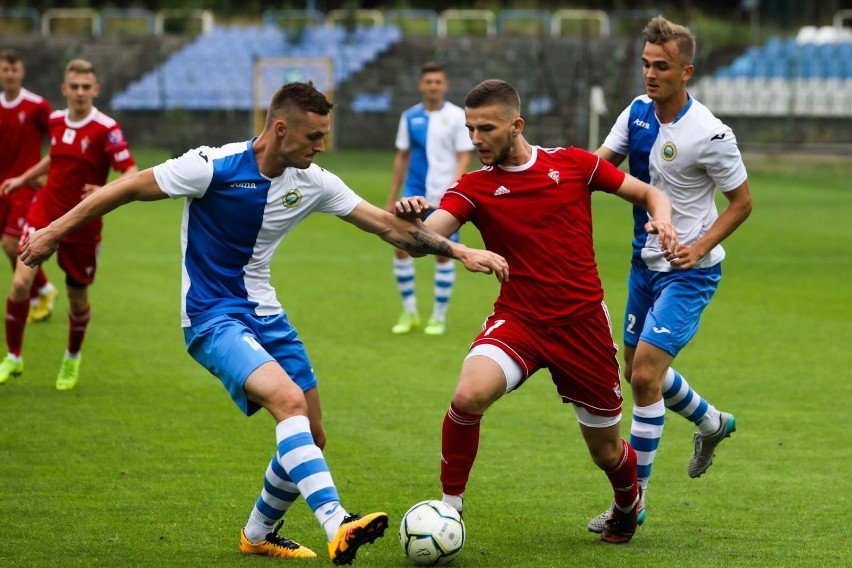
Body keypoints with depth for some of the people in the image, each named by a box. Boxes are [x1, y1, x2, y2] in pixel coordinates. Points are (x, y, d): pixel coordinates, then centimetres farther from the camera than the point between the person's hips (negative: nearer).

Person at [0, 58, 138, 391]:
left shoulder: (106, 129, -15)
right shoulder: (56, 121, 2)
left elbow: (131, 174, -21)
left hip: (81, 224, -3)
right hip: (44, 213, 3)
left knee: (78, 298, 10)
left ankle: (72, 359, 38)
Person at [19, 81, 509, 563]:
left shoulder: (312, 182, -2)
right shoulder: (214, 167, -19)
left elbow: (386, 225, 5)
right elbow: (127, 189, -10)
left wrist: (458, 251, 0)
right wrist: (54, 232, -6)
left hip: (264, 313, 7)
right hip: (212, 318, -7)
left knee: (310, 437, 6)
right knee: (289, 400, -29)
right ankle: (337, 527, -40)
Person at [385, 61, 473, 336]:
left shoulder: (457, 117, -3)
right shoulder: (410, 117, 7)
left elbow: (464, 158, -5)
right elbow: (402, 157, 13)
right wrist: (392, 198, 12)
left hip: (444, 198, -3)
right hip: (414, 194, 3)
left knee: (444, 253, -1)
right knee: (401, 247, -3)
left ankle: (439, 317, 10)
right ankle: (409, 312, 10)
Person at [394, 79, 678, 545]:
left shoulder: (573, 164, 0)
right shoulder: (473, 187, -1)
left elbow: (649, 193, 8)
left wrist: (661, 219, -14)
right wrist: (412, 217, -42)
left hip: (583, 323, 0)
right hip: (517, 322, 0)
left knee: (607, 452, 9)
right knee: (469, 394, -31)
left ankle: (628, 504, 45)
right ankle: (449, 505, -12)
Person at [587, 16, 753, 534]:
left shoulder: (711, 135, -19)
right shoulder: (637, 112, -1)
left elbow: (741, 202, -9)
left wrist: (700, 246, -21)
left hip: (689, 272, -8)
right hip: (646, 263, 8)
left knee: (645, 375, -15)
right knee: (639, 371, 19)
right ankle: (712, 423, 47)